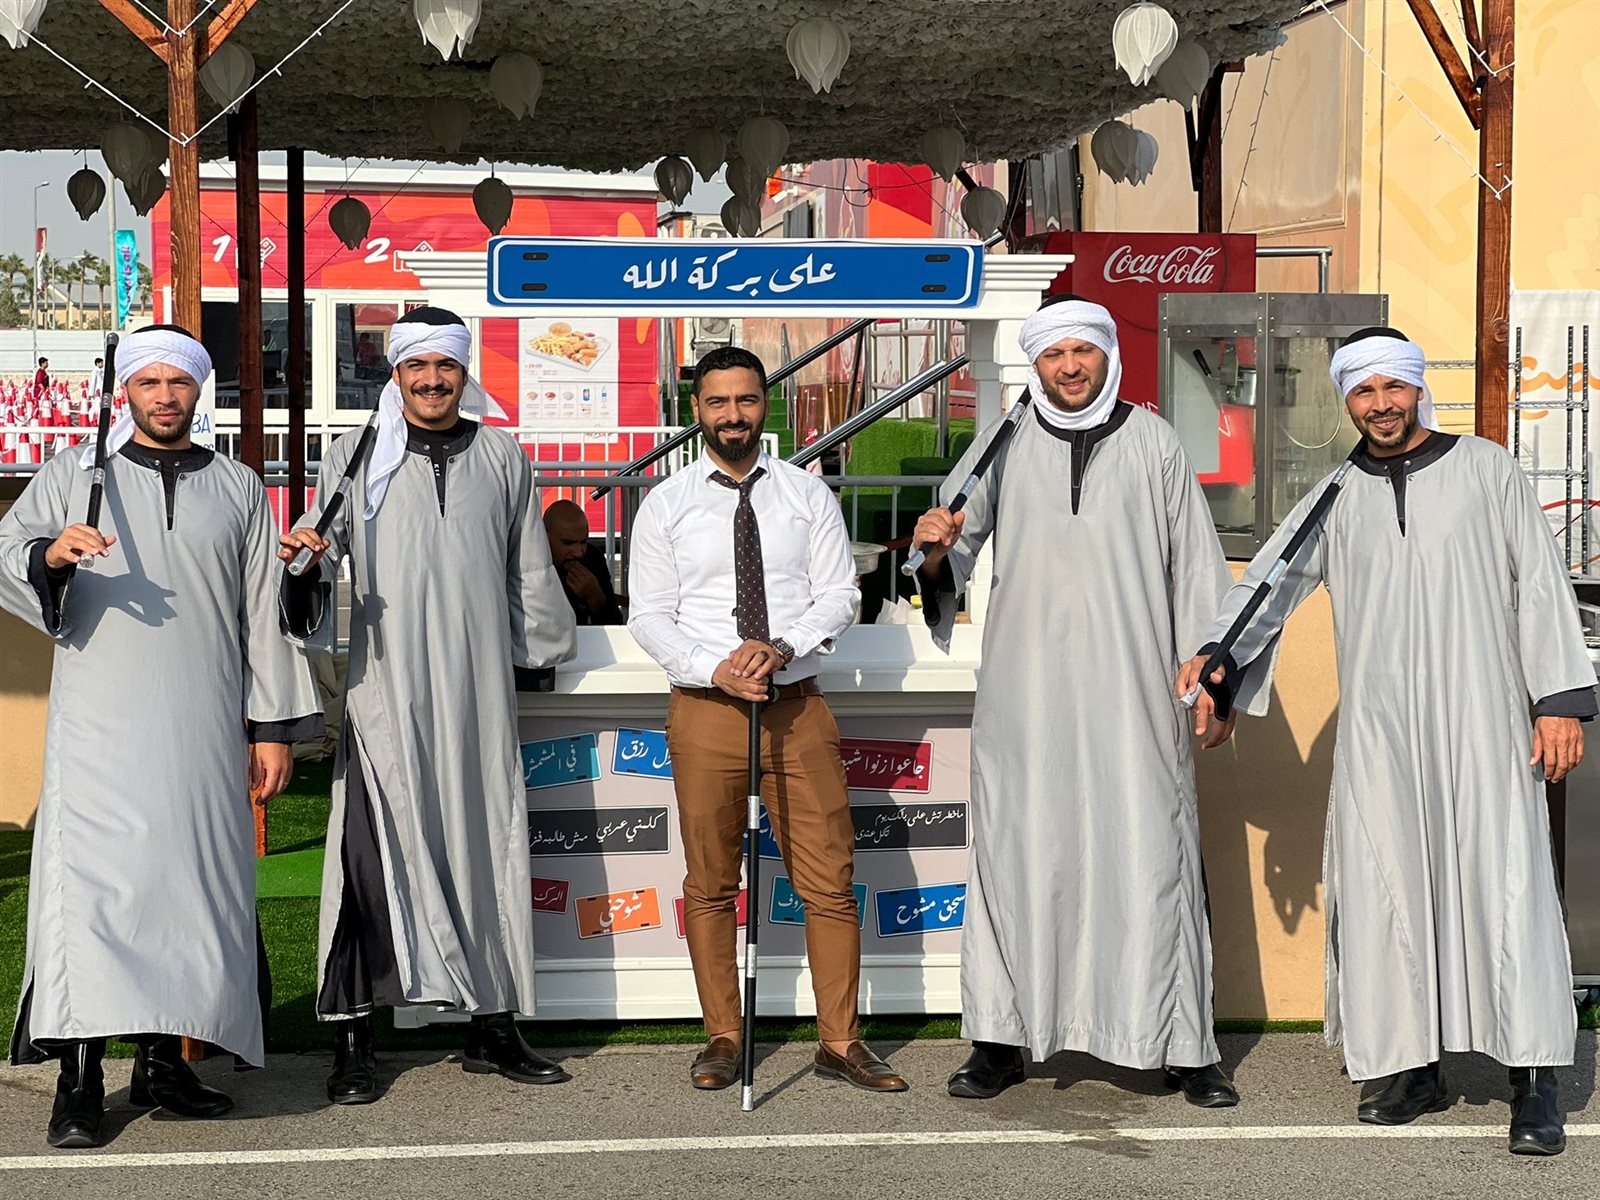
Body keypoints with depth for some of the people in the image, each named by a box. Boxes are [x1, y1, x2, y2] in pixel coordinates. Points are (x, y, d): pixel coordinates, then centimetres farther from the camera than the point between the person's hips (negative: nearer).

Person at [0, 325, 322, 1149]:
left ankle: (162, 1063, 10)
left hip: (204, 735, 2)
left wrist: (274, 726, 10)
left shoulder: (237, 489, 15)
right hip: (100, 728, -2)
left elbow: (263, 612, 14)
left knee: (189, 887, 1)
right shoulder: (74, 477, 11)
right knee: (89, 882, -11)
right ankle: (79, 1078, -11)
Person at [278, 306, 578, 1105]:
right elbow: (321, 550, 7)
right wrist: (303, 557, -14)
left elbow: (529, 571, 21)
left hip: (477, 690, 2)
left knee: (486, 850, 6)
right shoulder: (357, 456, 6)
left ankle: (492, 1030, 15)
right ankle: (353, 1039, 0)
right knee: (372, 856, -7)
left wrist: (546, 646, 24)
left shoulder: (502, 457, 12)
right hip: (385, 689, -2)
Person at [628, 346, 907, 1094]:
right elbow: (648, 615, 1)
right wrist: (714, 669, -15)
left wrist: (783, 648, -16)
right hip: (705, 708, 0)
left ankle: (840, 1042, 7)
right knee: (710, 884, 6)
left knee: (828, 880, -1)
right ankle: (722, 1039, 16)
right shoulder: (666, 506, 5)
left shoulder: (808, 497, 8)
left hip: (798, 704, 1)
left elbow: (839, 595, 3)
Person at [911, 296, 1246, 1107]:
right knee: (1019, 853, 2)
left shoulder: (1152, 444, 6)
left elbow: (1195, 567, 8)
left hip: (1131, 690, -1)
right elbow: (948, 560, 12)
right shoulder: (1004, 448, 8)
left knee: (1150, 853, -2)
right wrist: (933, 547, -12)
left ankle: (1180, 1046, 6)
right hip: (1026, 693, 1)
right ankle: (1002, 1038, 9)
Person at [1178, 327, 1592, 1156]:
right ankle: (1412, 1066, 10)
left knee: (1503, 879, -8)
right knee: (1388, 886, 0)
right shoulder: (1336, 496, 12)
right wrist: (1219, 651, -11)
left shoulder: (1483, 469, 7)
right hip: (1378, 729, 3)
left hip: (1481, 718, -2)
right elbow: (1274, 583, 9)